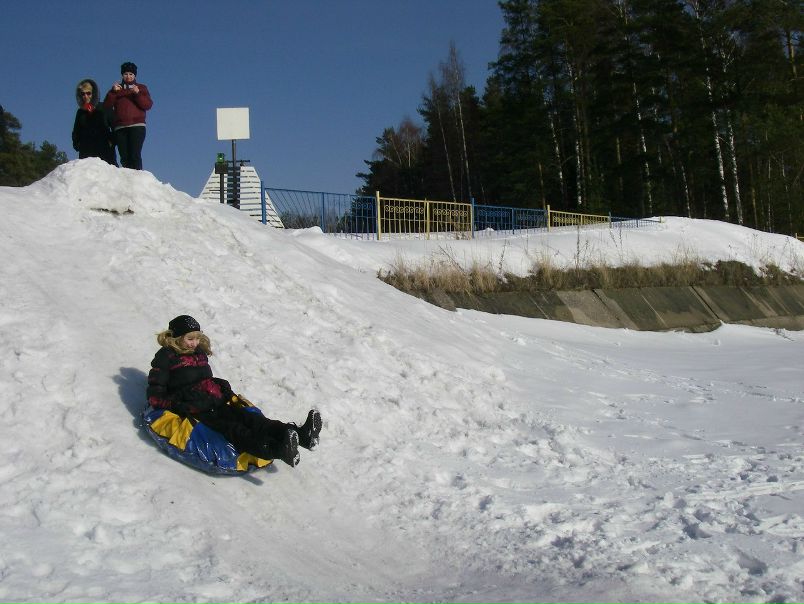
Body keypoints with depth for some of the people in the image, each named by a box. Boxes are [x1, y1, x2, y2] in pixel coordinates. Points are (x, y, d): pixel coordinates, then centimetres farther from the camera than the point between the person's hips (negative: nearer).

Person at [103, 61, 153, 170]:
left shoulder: (141, 88, 18)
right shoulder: (117, 89, 23)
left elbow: (148, 105, 1)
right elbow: (106, 107, 11)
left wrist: (137, 93, -11)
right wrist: (113, 92, -2)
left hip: (137, 126, -3)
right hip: (120, 128, 3)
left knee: (135, 155, -18)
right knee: (124, 158, -6)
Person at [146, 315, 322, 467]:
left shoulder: (200, 352, 24)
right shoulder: (166, 357, 2)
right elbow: (155, 395, 0)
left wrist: (225, 391, 14)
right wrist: (175, 406, -16)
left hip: (216, 403, 7)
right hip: (192, 410, -7)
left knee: (248, 418, -21)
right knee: (231, 429, -32)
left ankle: (300, 434, -46)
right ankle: (278, 450, -60)